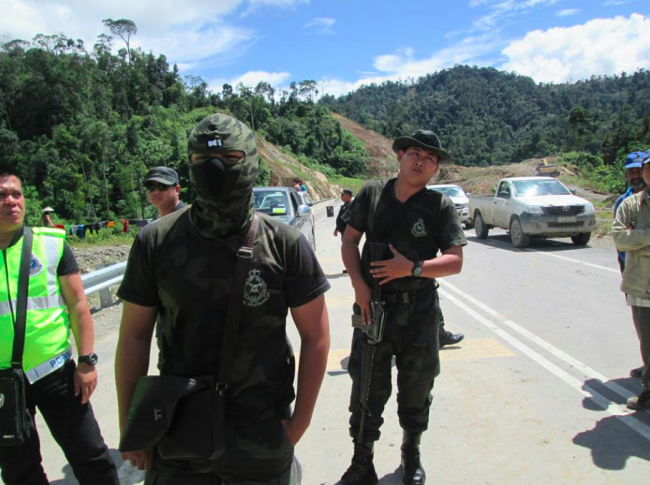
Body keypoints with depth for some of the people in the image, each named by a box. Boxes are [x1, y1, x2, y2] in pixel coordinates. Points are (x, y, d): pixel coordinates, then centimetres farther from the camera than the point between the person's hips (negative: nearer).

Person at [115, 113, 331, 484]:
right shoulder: (156, 243, -6)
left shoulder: (285, 244, -10)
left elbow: (315, 336, -4)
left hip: (263, 435, -1)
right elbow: (134, 336, 1)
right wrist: (130, 427, 1)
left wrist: (300, 420, -4)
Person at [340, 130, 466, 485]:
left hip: (419, 312, 0)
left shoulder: (441, 206, -4)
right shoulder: (372, 193, 0)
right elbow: (349, 241, 4)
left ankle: (412, 455, 40)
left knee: (416, 389, 16)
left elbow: (455, 261, -6)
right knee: (367, 389, 7)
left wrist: (412, 267, -20)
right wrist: (358, 284, -9)